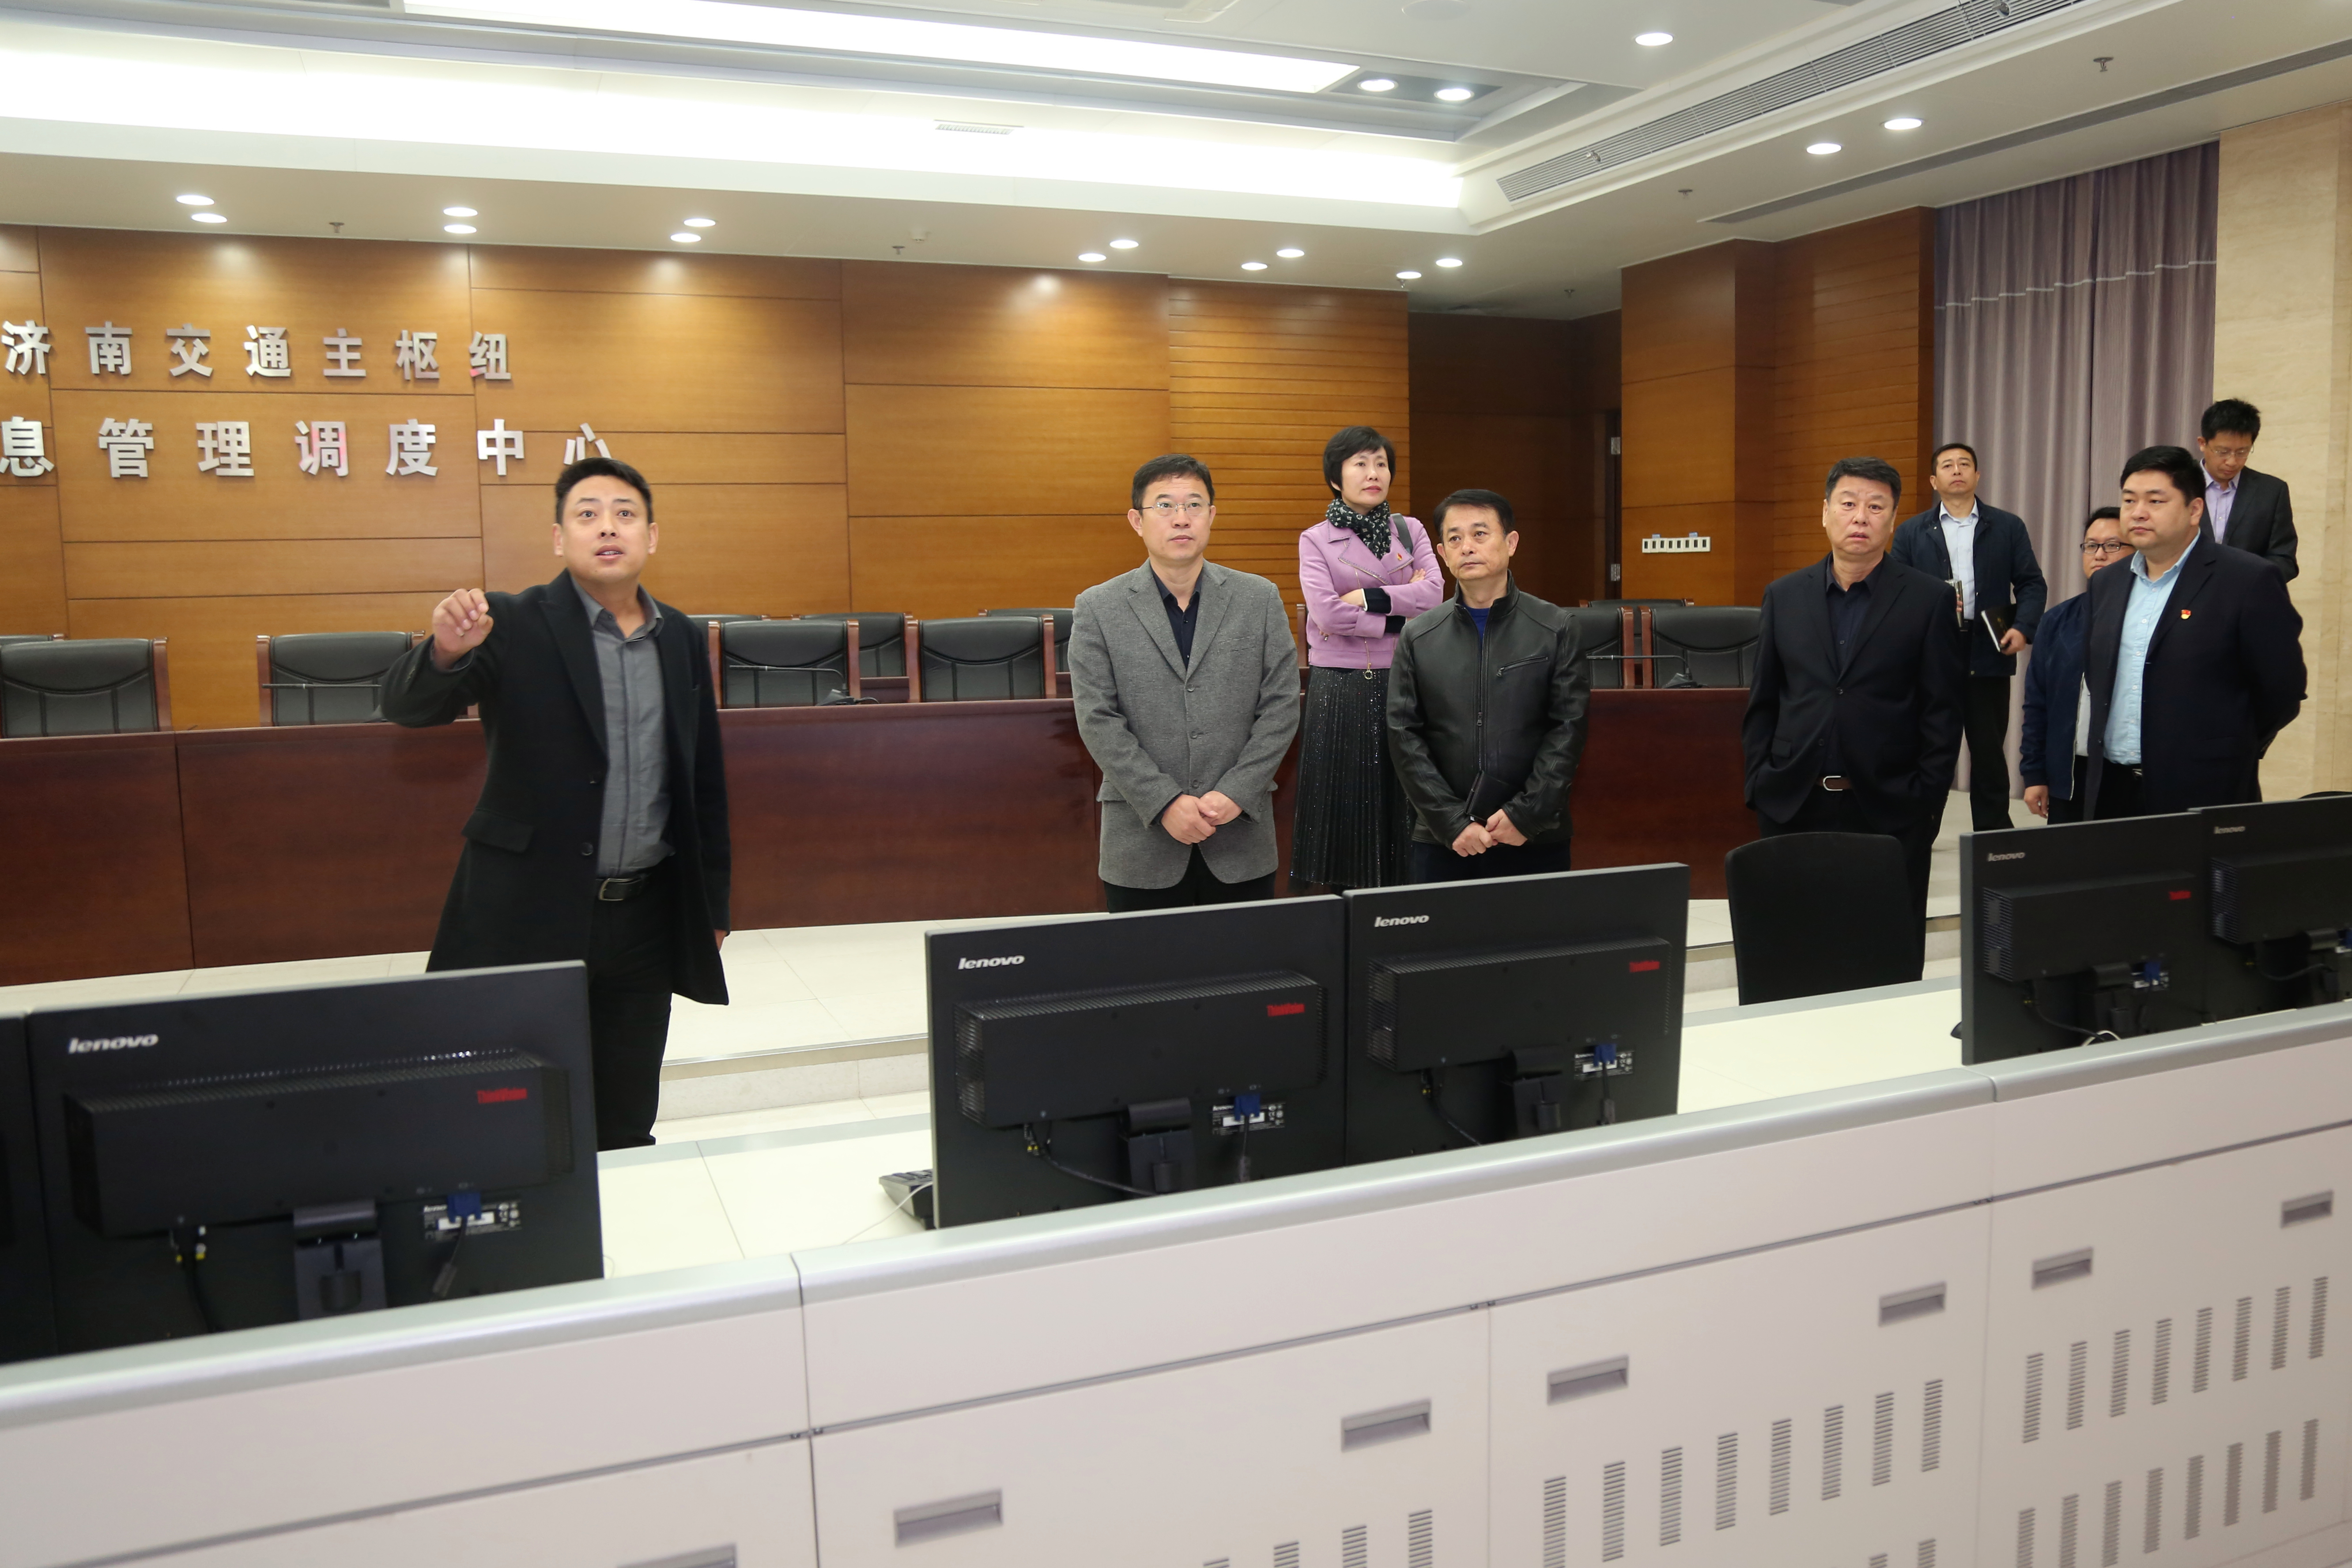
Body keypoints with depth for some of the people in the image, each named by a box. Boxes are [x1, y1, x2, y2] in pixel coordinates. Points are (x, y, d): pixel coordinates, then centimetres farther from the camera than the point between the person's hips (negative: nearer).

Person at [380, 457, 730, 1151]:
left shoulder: (681, 639, 8)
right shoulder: (514, 626, -6)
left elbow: (705, 776, 13)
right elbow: (408, 705, -17)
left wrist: (712, 904, 14)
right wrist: (445, 651, -39)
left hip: (645, 919, 4)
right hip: (530, 917, -4)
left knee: (625, 1130, 13)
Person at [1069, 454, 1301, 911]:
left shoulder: (1261, 599, 4)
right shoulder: (1098, 609, 0)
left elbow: (1281, 707, 1)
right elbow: (1098, 722, -5)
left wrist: (1236, 793, -10)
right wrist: (1166, 803, -13)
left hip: (1242, 840, 1)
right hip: (1142, 839, -1)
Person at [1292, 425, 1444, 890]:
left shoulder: (1411, 531, 10)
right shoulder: (1315, 540, 2)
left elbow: (1434, 594, -6)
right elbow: (1326, 612, -13)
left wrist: (1366, 597, -13)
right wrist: (1400, 618, -9)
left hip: (1401, 682, 2)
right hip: (1340, 688, -2)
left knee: (1398, 795, 5)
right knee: (1345, 798, 2)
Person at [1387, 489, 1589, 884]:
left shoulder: (1557, 629, 1)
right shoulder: (1417, 637, 5)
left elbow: (1570, 727, -4)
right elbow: (1405, 736, 0)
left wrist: (1526, 815, -12)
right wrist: (1452, 822, -9)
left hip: (1535, 840, -1)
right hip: (1441, 842, 1)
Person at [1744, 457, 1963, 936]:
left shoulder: (1930, 599, 1)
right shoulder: (1784, 596, 9)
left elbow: (1942, 713, 0)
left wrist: (1926, 803, -5)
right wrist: (1760, 786, 3)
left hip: (1889, 812, -2)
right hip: (1793, 808, 2)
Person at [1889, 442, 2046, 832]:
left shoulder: (2009, 527, 8)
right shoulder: (1911, 532, 7)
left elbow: (2032, 583, 6)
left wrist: (2023, 627, -10)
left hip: (1988, 654, 0)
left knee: (1990, 752, 6)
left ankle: (1993, 835, 14)